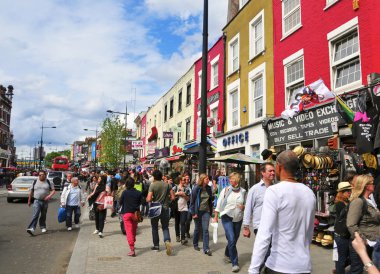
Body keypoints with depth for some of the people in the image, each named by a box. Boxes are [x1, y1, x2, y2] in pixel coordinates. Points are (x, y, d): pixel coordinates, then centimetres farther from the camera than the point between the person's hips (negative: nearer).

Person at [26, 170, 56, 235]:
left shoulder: (49, 182, 3)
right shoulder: (35, 182, 5)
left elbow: (53, 190, 2)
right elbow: (31, 191, 12)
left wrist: (50, 196, -18)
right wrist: (29, 200, 14)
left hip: (45, 201, 1)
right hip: (37, 201, -1)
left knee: (43, 215, 12)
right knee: (35, 215, -14)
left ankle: (43, 227, 28)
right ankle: (31, 228, -20)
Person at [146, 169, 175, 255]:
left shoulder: (152, 185, -12)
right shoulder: (167, 185, -2)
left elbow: (148, 199, -18)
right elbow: (173, 197, -2)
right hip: (165, 209, 2)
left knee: (154, 228, 15)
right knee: (165, 227, 11)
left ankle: (156, 245, 22)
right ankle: (167, 241, -13)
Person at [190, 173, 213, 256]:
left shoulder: (208, 188, 3)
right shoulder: (196, 188, -11)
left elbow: (210, 200, 10)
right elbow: (192, 201, -8)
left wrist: (210, 211, 9)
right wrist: (193, 213, -11)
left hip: (206, 211, 3)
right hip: (198, 211, -3)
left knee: (205, 229, -2)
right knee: (197, 228, 11)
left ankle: (206, 248, 0)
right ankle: (195, 244, 31)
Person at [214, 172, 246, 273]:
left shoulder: (243, 191, -4)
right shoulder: (225, 190, -8)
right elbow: (219, 204, -2)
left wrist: (243, 207, -13)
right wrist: (216, 217, -1)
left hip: (238, 219, 3)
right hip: (227, 218, -3)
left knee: (234, 240, 15)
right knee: (231, 240, -14)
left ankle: (227, 255, 42)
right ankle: (235, 263, -1)